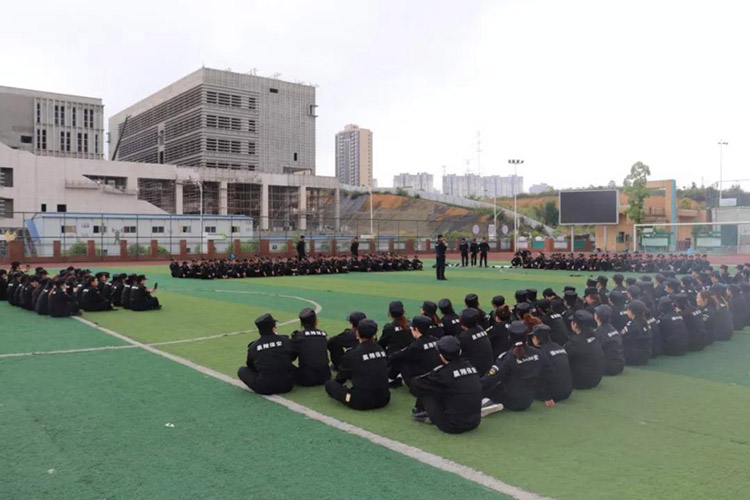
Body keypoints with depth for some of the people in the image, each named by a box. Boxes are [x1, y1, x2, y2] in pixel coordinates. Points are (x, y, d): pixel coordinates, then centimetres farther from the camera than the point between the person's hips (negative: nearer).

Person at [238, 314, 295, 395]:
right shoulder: (285, 340, -4)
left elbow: (250, 366, 14)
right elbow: (292, 357, 12)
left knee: (242, 370, 16)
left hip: (263, 389, -3)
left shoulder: (253, 347, -3)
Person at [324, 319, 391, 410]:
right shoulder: (381, 350, 2)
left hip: (361, 402, -4)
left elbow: (340, 378, 5)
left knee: (329, 384, 11)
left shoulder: (352, 354, -10)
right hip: (383, 400, 5)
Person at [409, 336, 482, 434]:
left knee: (425, 391, 3)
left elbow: (414, 386, -5)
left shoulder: (443, 372, -15)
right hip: (475, 422, 6)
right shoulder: (470, 366, 1)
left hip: (453, 426, -6)